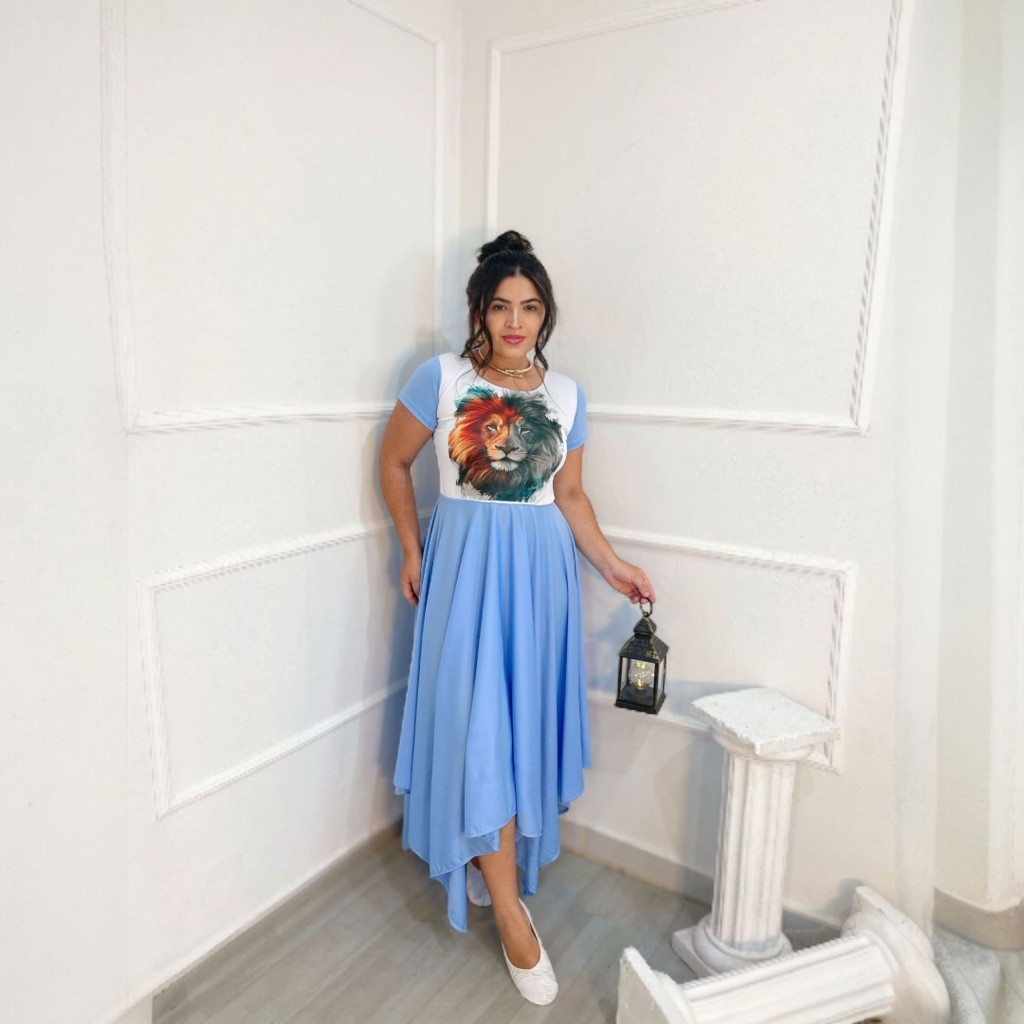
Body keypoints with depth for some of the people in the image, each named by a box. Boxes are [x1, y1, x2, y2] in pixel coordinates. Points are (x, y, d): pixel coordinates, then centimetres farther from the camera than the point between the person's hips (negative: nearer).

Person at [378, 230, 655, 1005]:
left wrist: (613, 566, 1)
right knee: (477, 723, -4)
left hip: (541, 567, 4)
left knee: (524, 720, 11)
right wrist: (413, 552, 2)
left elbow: (570, 494, 9)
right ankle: (512, 915, 10)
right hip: (465, 562, -3)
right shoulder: (441, 377, -5)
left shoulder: (566, 395, 4)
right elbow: (395, 462, 4)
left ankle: (483, 858, 36)